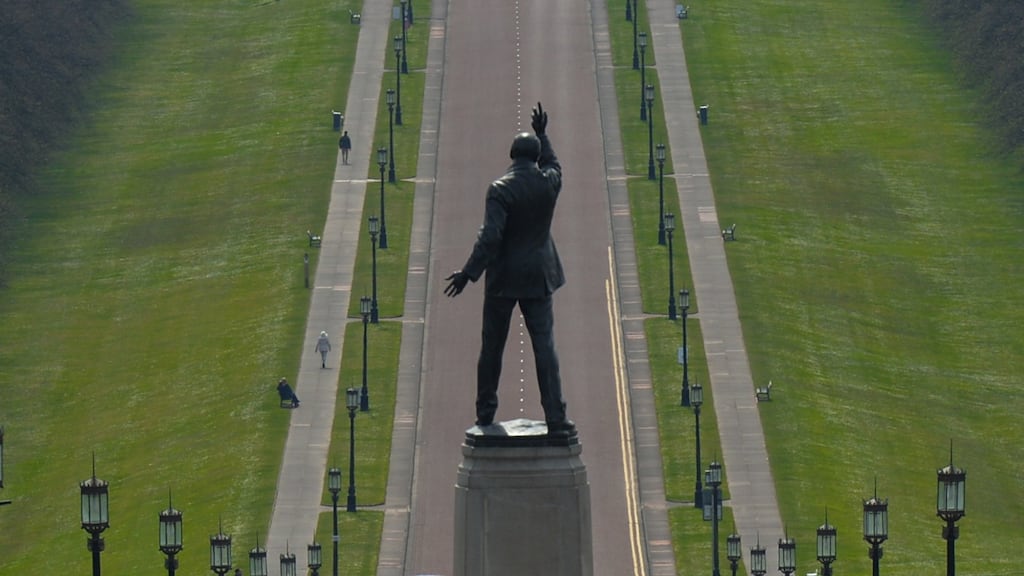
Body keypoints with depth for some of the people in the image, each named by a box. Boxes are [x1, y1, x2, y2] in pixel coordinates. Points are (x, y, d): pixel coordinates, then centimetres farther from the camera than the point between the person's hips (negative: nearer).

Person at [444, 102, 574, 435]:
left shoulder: (500, 189, -15)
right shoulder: (549, 183, -3)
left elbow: (490, 236, -23)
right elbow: (552, 165, 25)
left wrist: (469, 273, -21)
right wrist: (542, 135, 35)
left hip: (503, 279, -3)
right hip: (538, 277, 3)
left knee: (492, 347, 11)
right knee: (545, 347, 0)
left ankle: (485, 413, 21)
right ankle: (555, 418, -8)